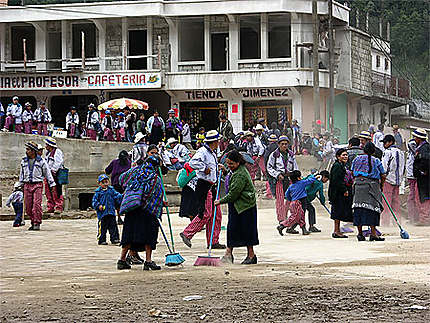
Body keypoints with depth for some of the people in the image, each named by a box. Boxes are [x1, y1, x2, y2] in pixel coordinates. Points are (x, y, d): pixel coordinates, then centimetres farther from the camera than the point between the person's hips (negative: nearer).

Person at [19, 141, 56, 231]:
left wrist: (52, 184, 3)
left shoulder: (41, 161, -1)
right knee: (28, 206, 1)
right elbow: (22, 174, 20)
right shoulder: (24, 161, 10)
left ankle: (37, 224, -10)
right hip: (27, 185, 4)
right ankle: (33, 222, 14)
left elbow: (47, 172, 4)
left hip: (37, 185, -4)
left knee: (37, 204, -14)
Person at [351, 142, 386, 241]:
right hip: (372, 185, -3)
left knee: (359, 208, 3)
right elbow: (383, 176, 5)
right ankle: (373, 232, -10)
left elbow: (353, 173, 11)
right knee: (373, 207, -2)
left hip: (358, 184, 3)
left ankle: (360, 233, 3)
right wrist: (381, 186, 20)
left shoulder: (357, 159, 10)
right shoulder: (376, 161, 4)